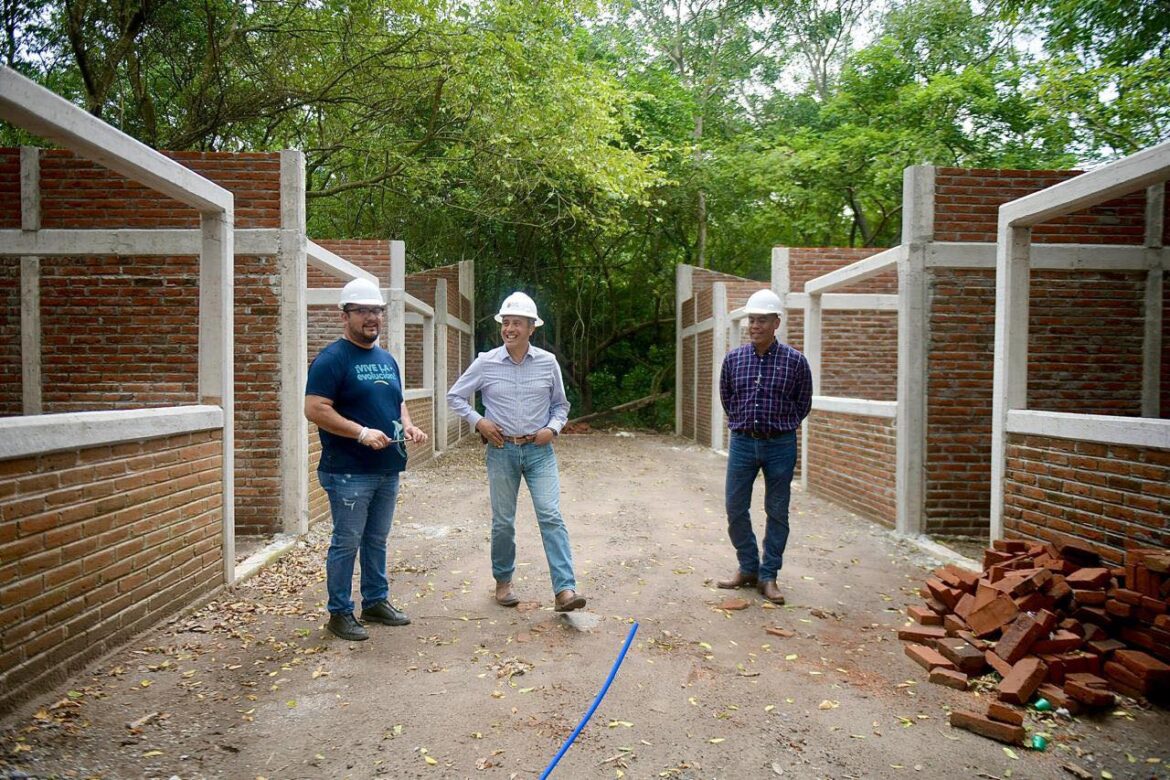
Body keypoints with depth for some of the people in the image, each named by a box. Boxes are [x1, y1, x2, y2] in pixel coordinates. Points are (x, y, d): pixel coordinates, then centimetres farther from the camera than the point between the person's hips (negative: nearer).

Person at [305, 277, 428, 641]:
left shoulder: (387, 359, 14)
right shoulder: (332, 359, -10)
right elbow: (315, 409, -18)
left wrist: (408, 426, 2)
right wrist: (362, 433, -24)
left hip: (388, 469, 8)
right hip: (349, 472, -7)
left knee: (377, 541, 17)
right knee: (346, 543, 2)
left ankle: (376, 602, 30)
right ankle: (340, 613, 15)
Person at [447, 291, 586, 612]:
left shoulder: (548, 362, 0)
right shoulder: (485, 363, -3)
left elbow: (561, 404, 11)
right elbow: (455, 396, 8)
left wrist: (553, 428, -7)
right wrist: (478, 421, -5)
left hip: (539, 450, 0)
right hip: (502, 450, 0)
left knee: (551, 517, -9)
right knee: (503, 522, 9)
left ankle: (564, 590, -10)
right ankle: (503, 582, 29)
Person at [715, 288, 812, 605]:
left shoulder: (794, 360, -6)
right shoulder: (733, 358, 0)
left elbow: (802, 404, 6)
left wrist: (779, 425, 9)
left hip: (780, 445, -2)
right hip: (742, 442, 2)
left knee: (777, 512, 6)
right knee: (735, 509, 5)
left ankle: (768, 575, 19)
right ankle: (748, 568, 23)